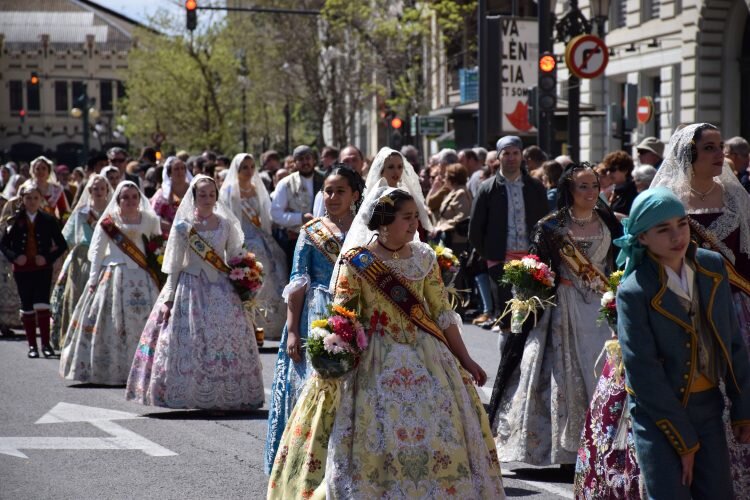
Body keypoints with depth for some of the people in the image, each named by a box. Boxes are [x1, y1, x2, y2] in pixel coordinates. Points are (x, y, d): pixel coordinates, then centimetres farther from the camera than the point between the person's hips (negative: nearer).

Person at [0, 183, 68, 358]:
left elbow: (62, 245, 3)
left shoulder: (48, 220, 1)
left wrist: (48, 258, -11)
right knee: (27, 306, 7)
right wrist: (14, 257, -11)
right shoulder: (15, 220, 3)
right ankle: (32, 345, 15)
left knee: (42, 304, -13)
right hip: (22, 269, 2)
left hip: (43, 269, -2)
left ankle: (46, 343, -7)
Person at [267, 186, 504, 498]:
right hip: (375, 361, -3)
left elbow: (443, 314, 8)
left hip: (425, 356, 3)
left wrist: (464, 360, 7)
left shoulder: (423, 258, 4)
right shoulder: (357, 261, -5)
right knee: (372, 437, -4)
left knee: (435, 435, 0)